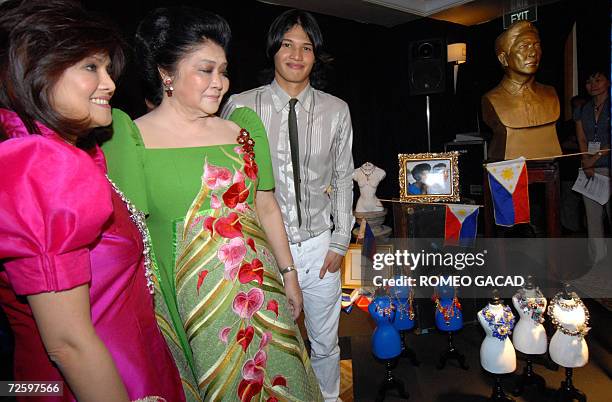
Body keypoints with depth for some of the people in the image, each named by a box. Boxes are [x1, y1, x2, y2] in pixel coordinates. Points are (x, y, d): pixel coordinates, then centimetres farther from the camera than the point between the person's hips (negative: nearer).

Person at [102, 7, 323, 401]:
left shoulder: (244, 126, 6)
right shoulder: (129, 136, -7)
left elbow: (267, 207, 10)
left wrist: (288, 274, 11)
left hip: (260, 290, 4)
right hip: (186, 302, -4)